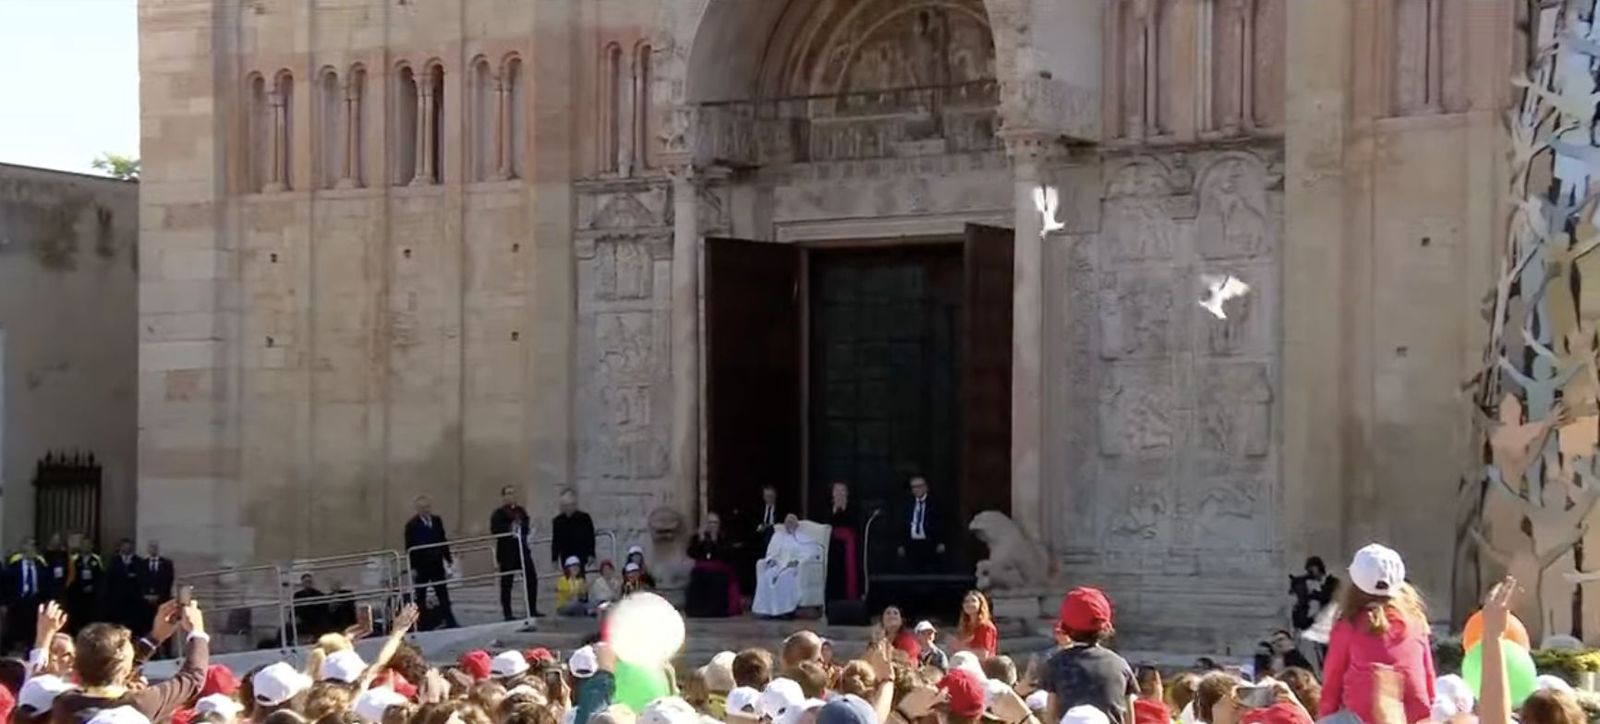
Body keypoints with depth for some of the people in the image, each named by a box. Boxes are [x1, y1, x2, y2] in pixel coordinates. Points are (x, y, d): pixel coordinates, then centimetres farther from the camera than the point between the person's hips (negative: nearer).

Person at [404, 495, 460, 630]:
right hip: (421, 565, -4)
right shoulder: (412, 525, -8)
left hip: (437, 564, 4)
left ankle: (450, 622, 8)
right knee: (420, 596, 5)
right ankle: (422, 625, 11)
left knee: (443, 594, 5)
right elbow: (410, 548, -9)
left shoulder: (437, 521, 6)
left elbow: (443, 541, 11)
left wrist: (449, 560, 9)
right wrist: (412, 568, -12)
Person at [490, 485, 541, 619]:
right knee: (506, 583, 0)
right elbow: (495, 529, -17)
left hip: (522, 550, 6)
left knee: (532, 579, 3)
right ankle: (507, 613, 6)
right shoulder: (498, 513, -4)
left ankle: (533, 610, 12)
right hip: (507, 552, -6)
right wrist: (510, 529, -27)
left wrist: (527, 530, 2)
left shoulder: (521, 511, 15)